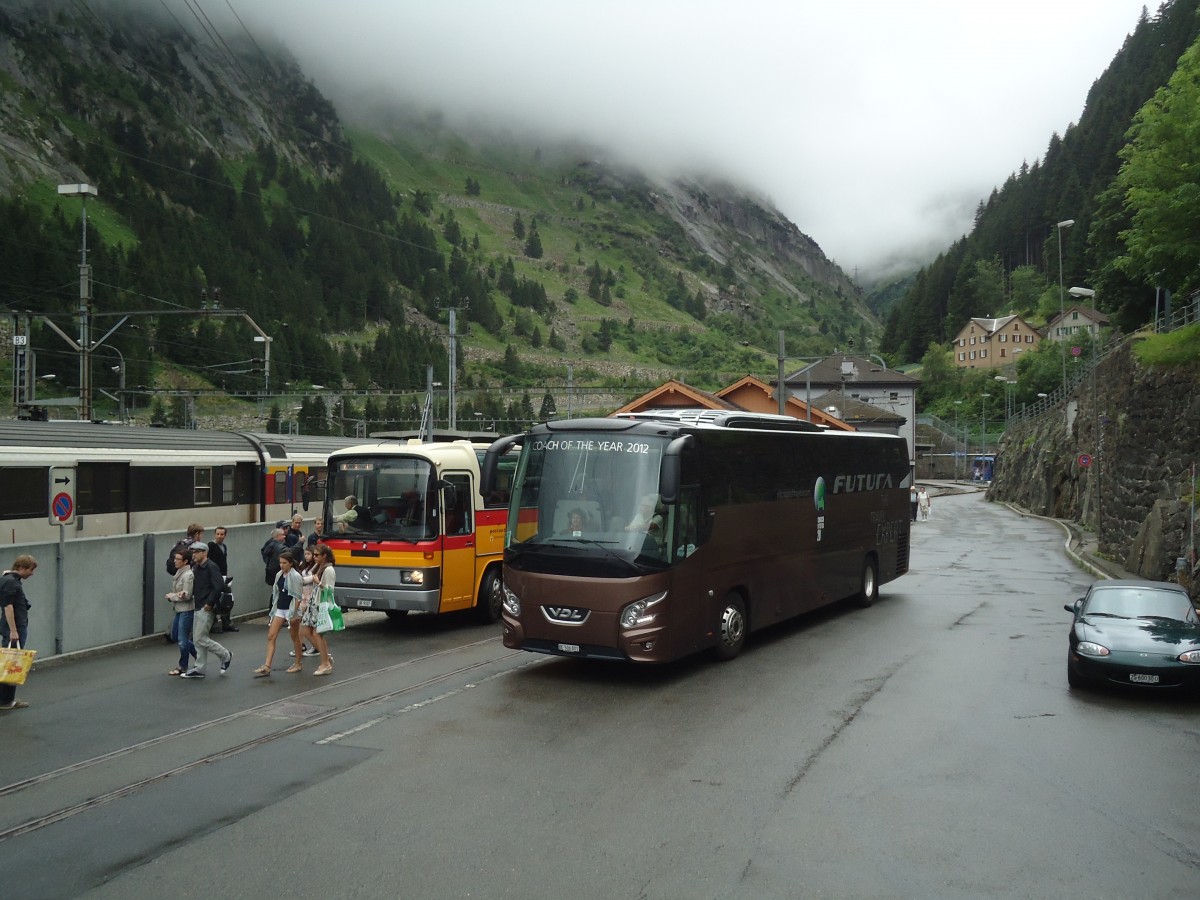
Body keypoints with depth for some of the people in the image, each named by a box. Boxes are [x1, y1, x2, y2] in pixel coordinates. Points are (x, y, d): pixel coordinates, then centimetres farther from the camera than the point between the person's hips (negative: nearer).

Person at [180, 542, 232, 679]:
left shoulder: (211, 567, -14)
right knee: (197, 639, 11)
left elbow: (219, 586, -23)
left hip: (206, 609, -9)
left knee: (200, 638, -7)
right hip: (198, 608, 9)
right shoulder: (196, 568, 13)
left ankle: (225, 656, 9)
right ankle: (199, 669, 18)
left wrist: (210, 603, -20)